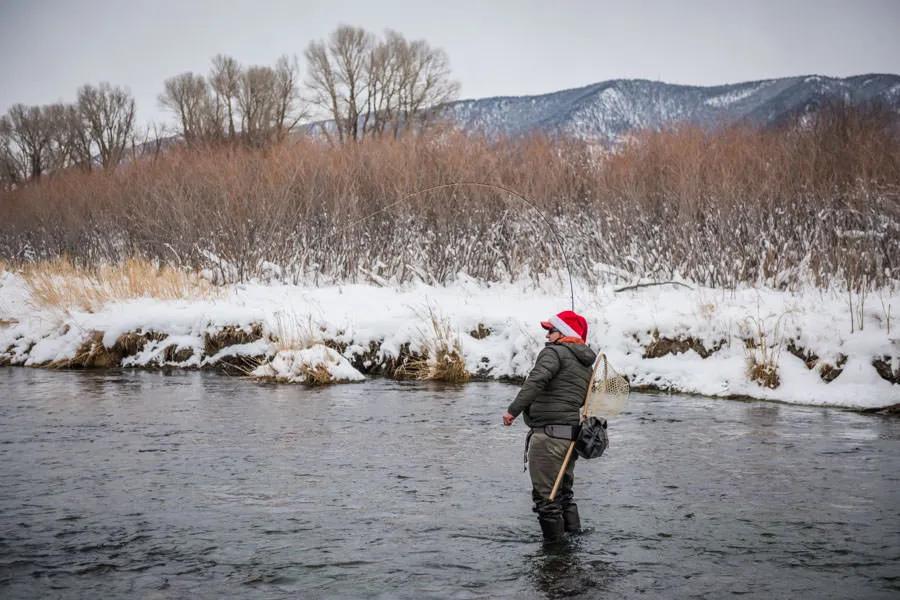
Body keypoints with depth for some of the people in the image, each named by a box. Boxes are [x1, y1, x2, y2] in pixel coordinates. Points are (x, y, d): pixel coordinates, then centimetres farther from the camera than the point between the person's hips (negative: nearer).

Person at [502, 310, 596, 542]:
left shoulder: (555, 352, -9)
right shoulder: (587, 365, 19)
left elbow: (536, 381, -24)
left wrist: (514, 409, -25)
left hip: (548, 435, -9)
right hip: (572, 435, 10)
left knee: (545, 497, -3)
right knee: (563, 493, 22)